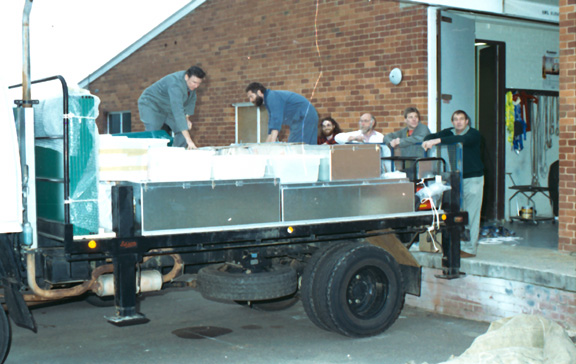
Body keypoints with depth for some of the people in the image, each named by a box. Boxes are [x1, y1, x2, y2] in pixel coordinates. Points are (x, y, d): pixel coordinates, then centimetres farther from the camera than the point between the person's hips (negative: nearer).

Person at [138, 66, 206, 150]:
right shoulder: (176, 84, -39)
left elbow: (191, 100, 8)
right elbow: (178, 111, -47)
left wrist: (187, 118, -8)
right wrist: (188, 140, -52)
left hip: (167, 109, 8)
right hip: (151, 105, -8)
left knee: (181, 132, -5)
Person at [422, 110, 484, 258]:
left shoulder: (474, 134, -9)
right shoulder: (449, 133, 8)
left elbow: (461, 140, -31)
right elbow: (433, 136, -6)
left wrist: (437, 141, -42)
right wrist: (427, 141, -31)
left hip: (473, 178, -5)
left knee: (471, 214, -4)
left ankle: (470, 248, 1)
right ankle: (460, 245, 14)